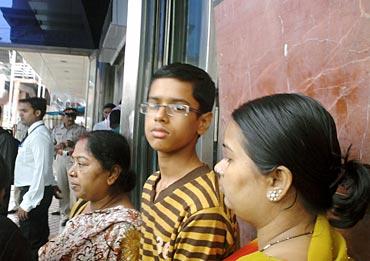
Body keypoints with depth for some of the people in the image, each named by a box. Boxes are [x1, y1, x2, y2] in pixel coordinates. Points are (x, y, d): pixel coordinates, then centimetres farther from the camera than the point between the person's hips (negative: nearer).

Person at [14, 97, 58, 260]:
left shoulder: (39, 135, -18)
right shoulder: (34, 132, 12)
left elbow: (41, 171, -24)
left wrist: (27, 203, -23)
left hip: (35, 192, -9)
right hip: (33, 191, 9)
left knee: (30, 242, -2)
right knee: (40, 238, 20)